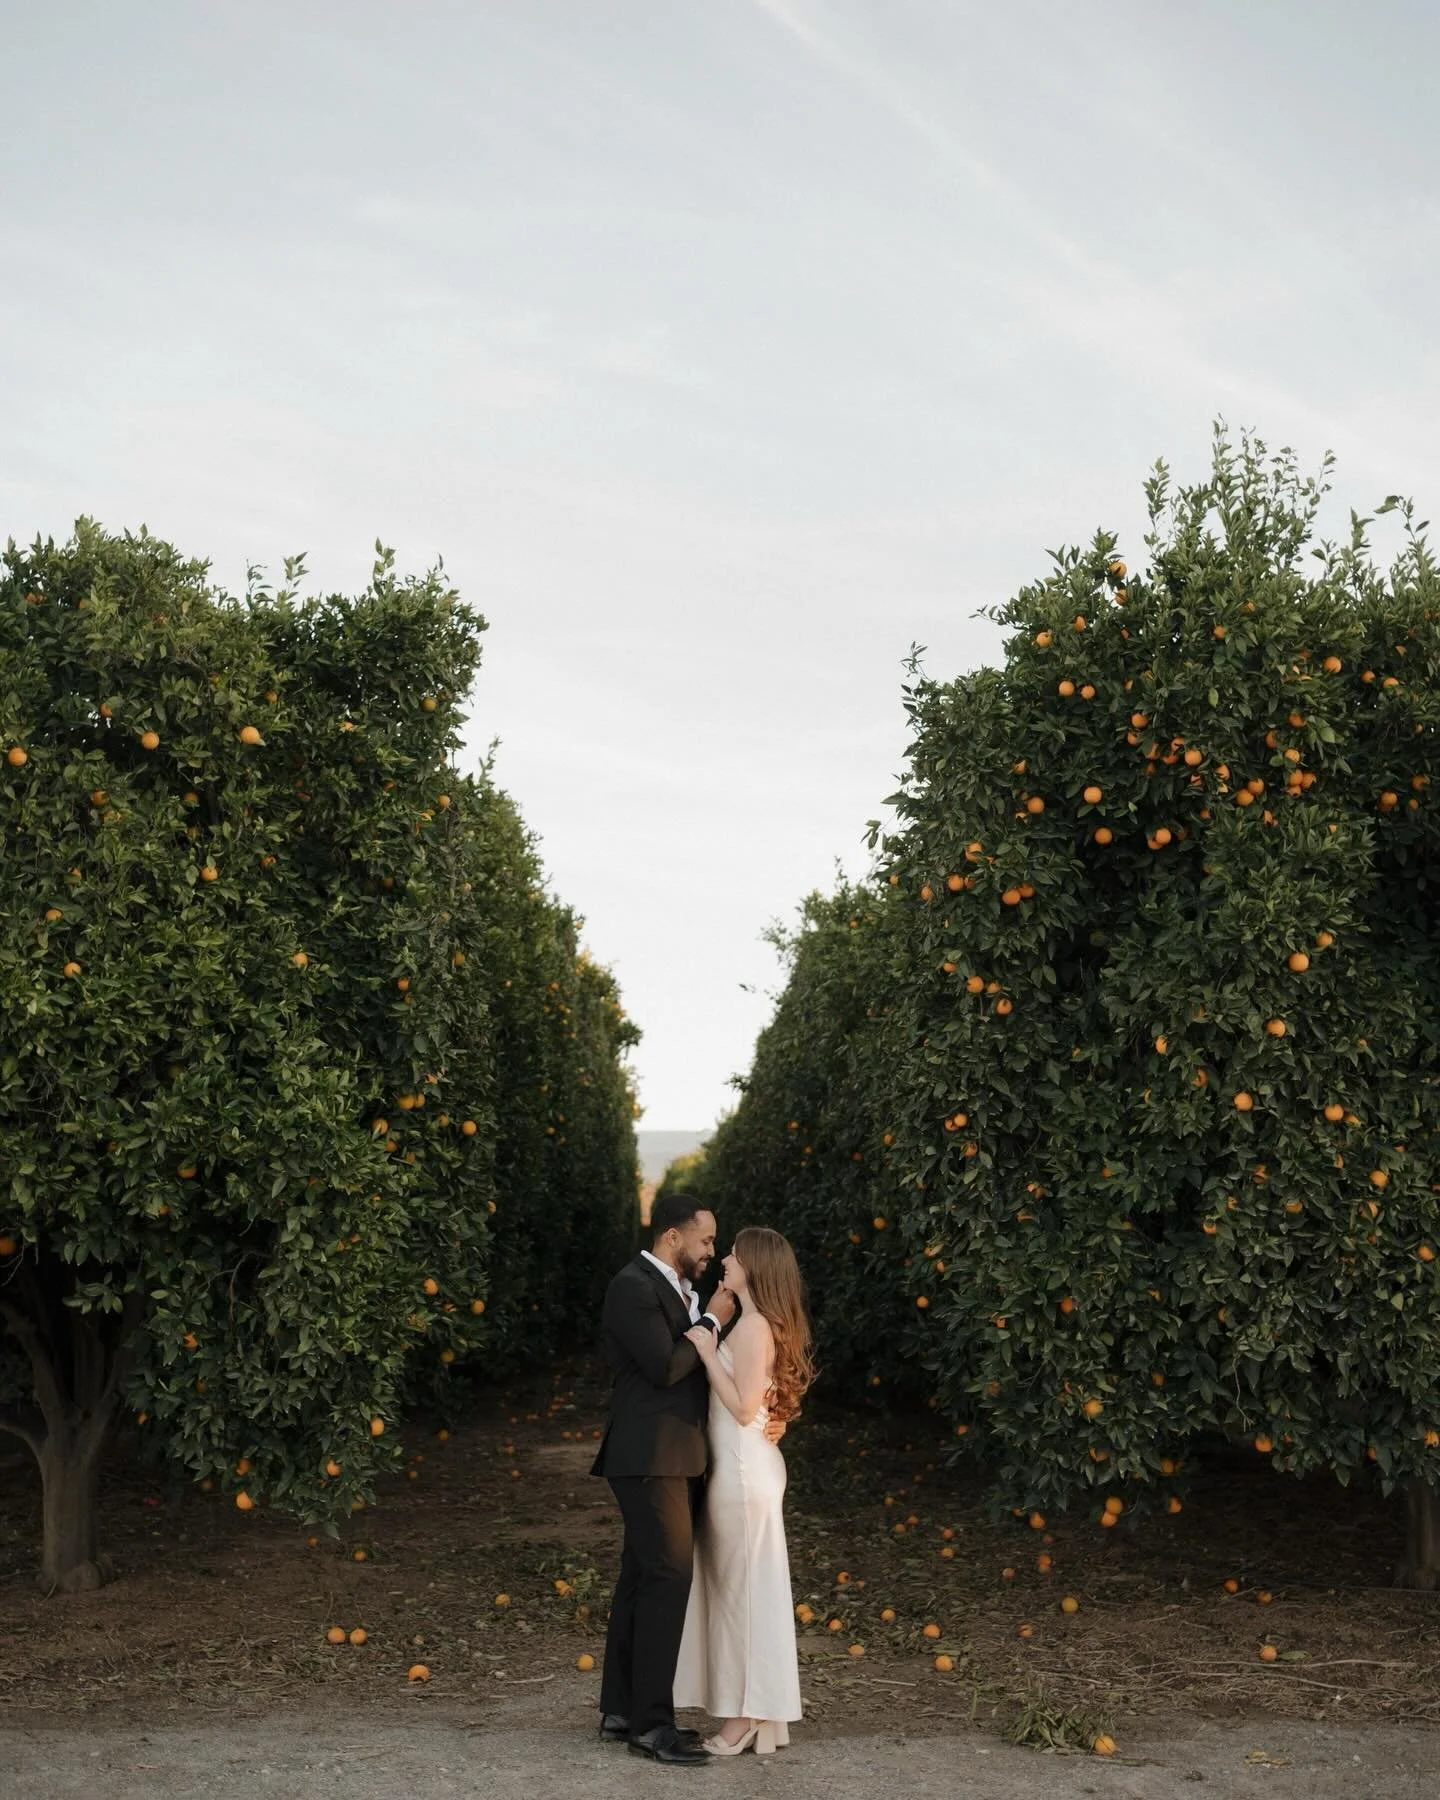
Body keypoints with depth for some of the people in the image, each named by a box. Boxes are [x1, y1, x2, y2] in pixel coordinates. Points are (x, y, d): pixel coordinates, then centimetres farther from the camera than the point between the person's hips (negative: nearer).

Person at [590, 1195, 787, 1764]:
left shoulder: (676, 1291, 17)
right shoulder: (633, 1287, -13)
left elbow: (697, 1372, 17)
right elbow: (665, 1367, -21)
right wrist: (712, 1322, -9)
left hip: (675, 1458, 10)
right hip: (650, 1457, -10)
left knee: (642, 1579, 12)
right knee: (668, 1578, -9)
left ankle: (621, 1710, 19)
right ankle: (650, 1723, -2)